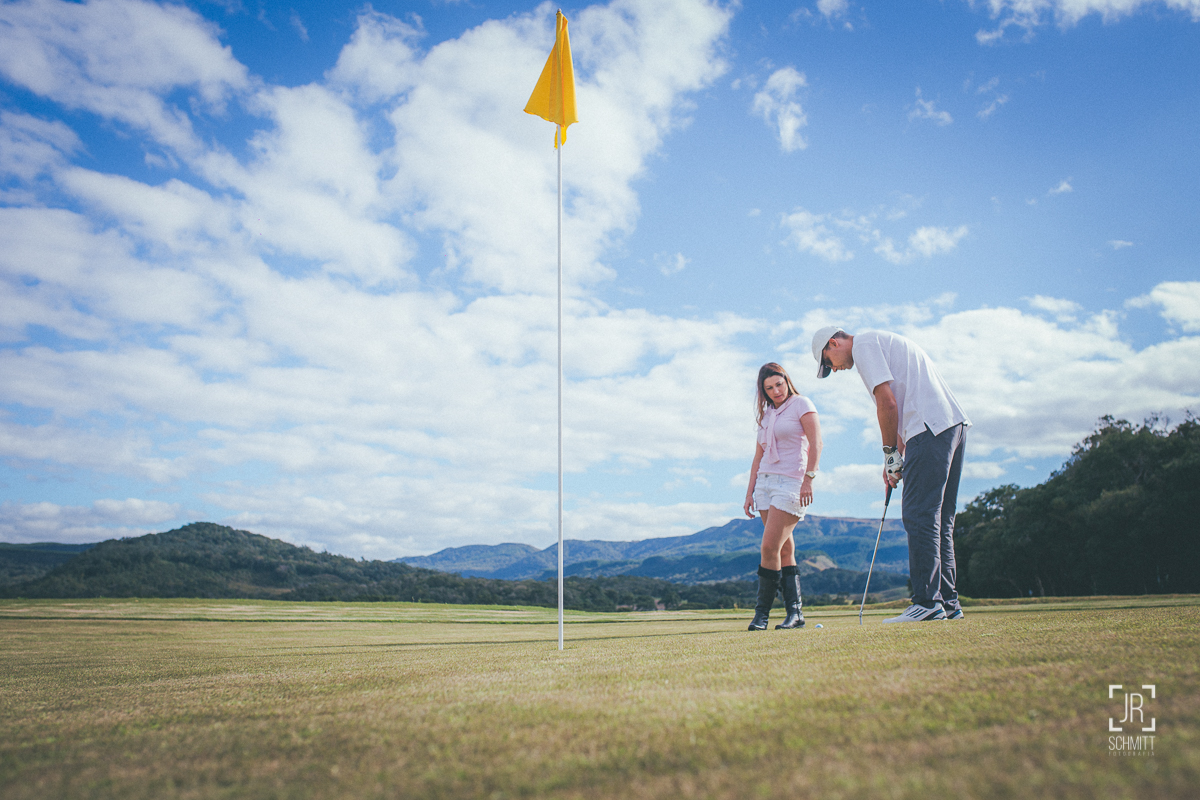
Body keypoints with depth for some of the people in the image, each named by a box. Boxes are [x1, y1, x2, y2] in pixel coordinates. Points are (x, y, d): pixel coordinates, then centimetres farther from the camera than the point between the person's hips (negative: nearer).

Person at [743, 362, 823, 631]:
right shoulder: (765, 414, 19)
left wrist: (808, 478, -19)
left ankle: (762, 612, -6)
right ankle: (795, 612, 8)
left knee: (770, 547, -13)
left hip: (791, 482, -7)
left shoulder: (801, 404, 0)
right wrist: (750, 492, 13)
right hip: (766, 482, 7)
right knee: (785, 550, 5)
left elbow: (816, 442, -10)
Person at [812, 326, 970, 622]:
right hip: (954, 423, 10)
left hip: (931, 428, -10)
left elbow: (887, 403, -10)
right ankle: (947, 602, 13)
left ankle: (928, 602, -8)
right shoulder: (883, 342, 28)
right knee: (939, 520, 11)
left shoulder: (864, 344, -1)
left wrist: (891, 452, -1)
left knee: (920, 517, -9)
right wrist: (898, 454, 17)